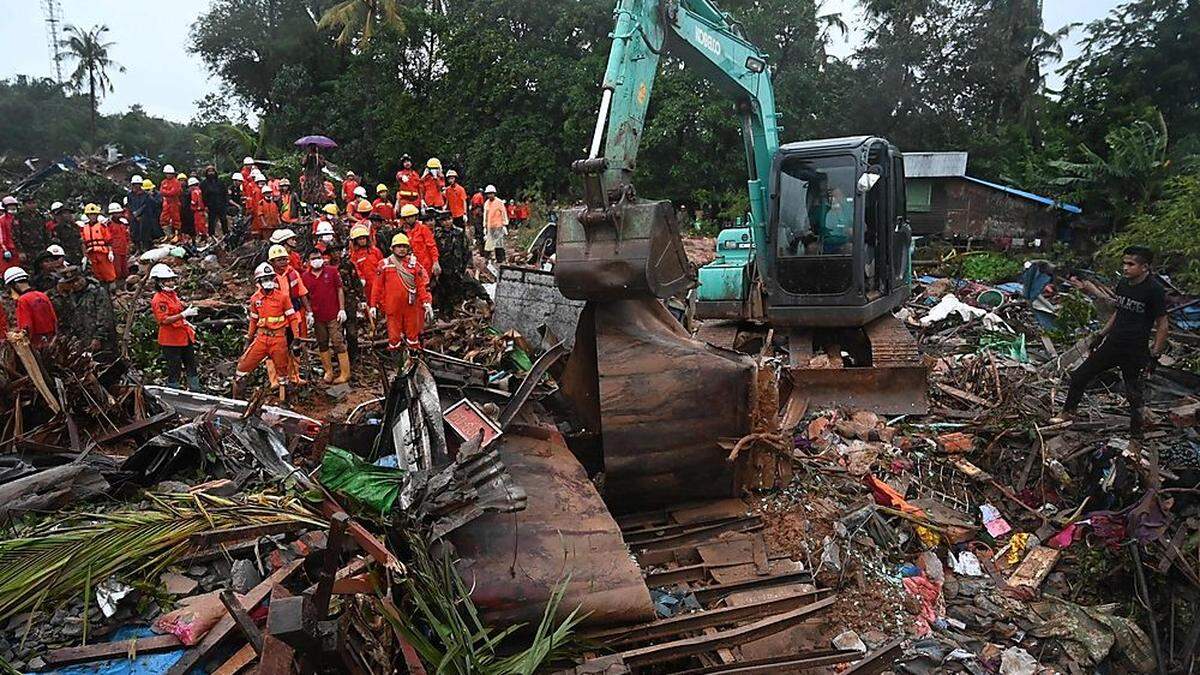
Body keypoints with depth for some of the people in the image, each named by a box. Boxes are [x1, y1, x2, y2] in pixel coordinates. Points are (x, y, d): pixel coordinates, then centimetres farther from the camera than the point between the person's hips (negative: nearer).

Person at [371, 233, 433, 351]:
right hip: (393, 306, -1)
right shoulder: (385, 264, 2)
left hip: (411, 306, 1)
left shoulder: (414, 263, 5)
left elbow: (422, 284, 2)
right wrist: (373, 305, 1)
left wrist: (427, 303, -6)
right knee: (394, 337, 6)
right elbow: (377, 286, 3)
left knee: (413, 334, 10)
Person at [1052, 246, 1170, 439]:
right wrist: (1101, 334, 17)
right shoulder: (1123, 284, 3)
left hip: (1135, 352, -6)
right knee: (1080, 376, 9)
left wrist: (1154, 354, -14)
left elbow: (1163, 326, -12)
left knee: (1133, 394, 6)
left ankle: (1136, 433, 24)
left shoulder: (1154, 290, -17)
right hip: (1112, 344, 6)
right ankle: (1068, 412, 27)